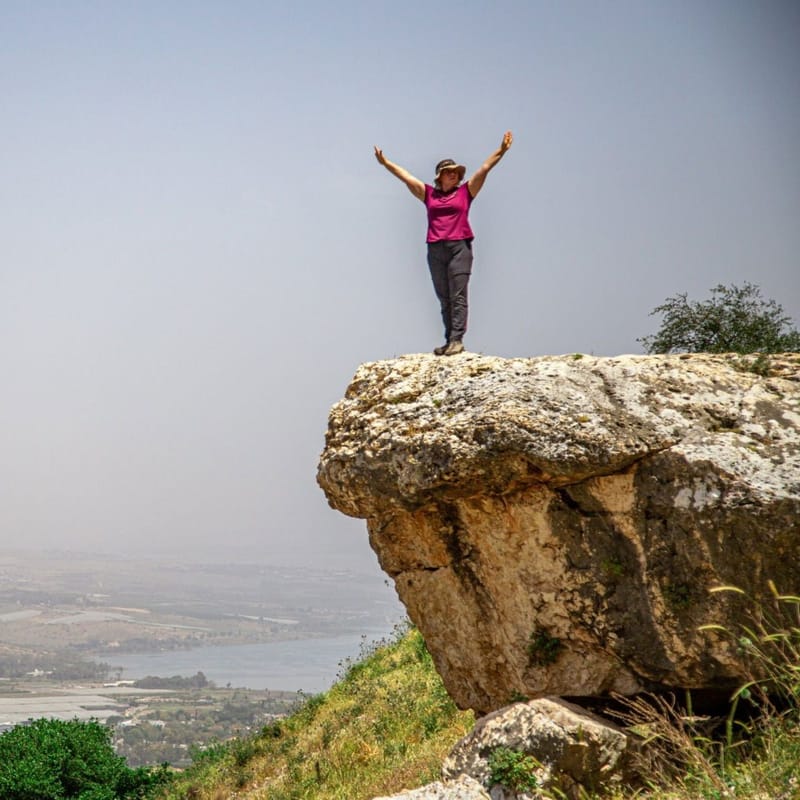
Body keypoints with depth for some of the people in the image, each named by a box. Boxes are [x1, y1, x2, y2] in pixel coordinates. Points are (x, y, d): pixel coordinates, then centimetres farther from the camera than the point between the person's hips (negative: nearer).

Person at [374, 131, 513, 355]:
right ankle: (449, 341, 6)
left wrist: (502, 150, -1)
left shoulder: (465, 192, 9)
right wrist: (386, 163, 12)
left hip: (459, 247, -3)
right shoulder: (429, 194, 14)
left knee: (458, 296, -8)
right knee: (444, 299, 4)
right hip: (435, 250, 3)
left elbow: (485, 168, 4)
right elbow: (405, 176, 14)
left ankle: (457, 340, -11)